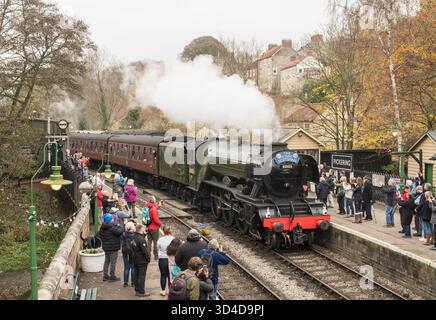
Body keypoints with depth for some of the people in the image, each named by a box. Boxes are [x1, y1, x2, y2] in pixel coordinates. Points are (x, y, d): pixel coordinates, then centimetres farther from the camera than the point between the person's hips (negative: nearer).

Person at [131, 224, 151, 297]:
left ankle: (137, 290, 23)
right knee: (142, 276, 0)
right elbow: (145, 251, -22)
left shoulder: (134, 237, 3)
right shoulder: (141, 239, -23)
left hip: (135, 260, 8)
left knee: (136, 276, 15)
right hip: (142, 261, -8)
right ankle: (141, 292, 6)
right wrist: (148, 259, -8)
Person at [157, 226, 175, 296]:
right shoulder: (173, 239, -11)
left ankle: (163, 291, 17)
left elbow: (158, 249, 2)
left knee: (163, 275, 11)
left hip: (162, 259, 0)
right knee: (170, 275, 12)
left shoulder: (160, 240, -10)